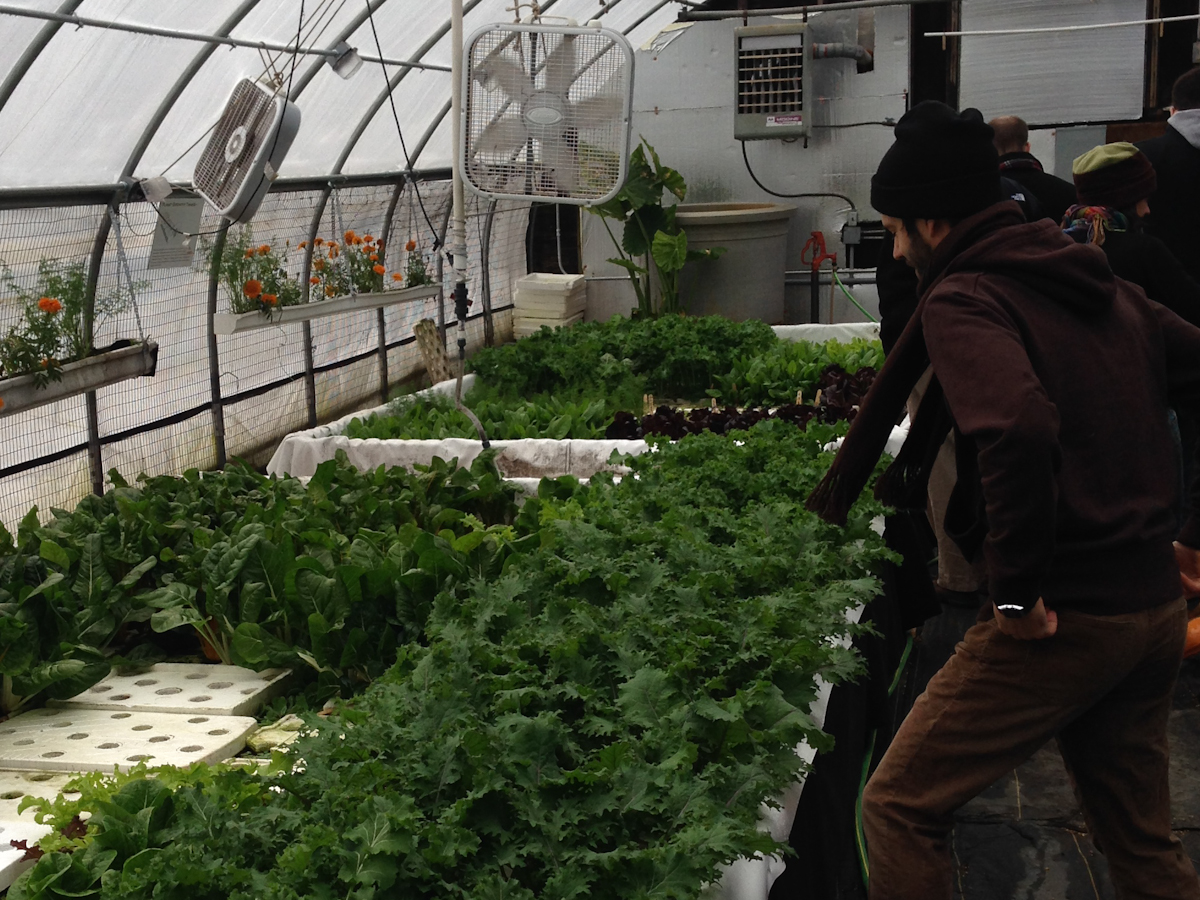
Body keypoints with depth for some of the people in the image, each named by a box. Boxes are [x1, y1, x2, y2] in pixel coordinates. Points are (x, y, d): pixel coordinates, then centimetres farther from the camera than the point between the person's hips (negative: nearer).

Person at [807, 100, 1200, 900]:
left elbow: (1016, 427, -32)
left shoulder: (963, 300, -13)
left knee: (901, 806, 4)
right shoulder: (1103, 287, 12)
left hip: (1064, 617, -8)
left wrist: (1019, 590, -23)